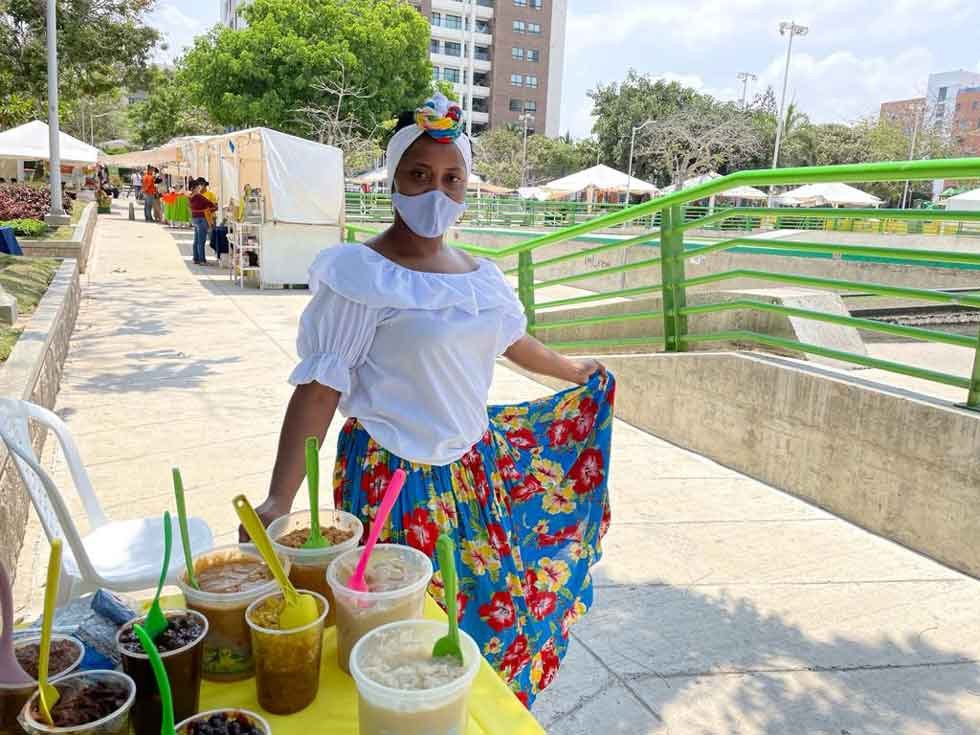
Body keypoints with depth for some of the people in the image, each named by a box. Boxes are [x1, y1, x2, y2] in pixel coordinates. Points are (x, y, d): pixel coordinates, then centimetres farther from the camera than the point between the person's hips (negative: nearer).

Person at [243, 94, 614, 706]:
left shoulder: (481, 276, 5)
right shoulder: (362, 276, -15)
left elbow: (514, 341, 23)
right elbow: (318, 387, -19)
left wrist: (577, 373, 38)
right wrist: (280, 500, -26)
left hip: (479, 468, 7)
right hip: (397, 478, -6)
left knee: (494, 608, 17)